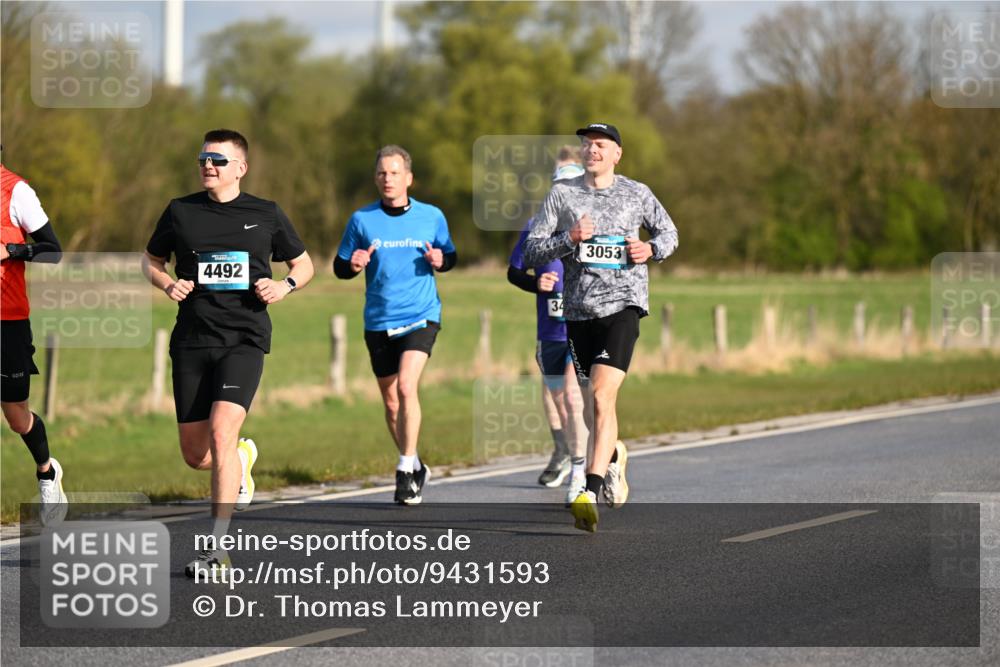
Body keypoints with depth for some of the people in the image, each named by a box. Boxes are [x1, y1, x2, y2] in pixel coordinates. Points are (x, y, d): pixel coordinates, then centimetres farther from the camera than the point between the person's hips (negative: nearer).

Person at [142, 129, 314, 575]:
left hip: (244, 340, -3)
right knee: (194, 455, 4)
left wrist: (284, 286, -5)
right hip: (192, 341, 3)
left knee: (221, 432, -22)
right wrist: (168, 285, -3)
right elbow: (151, 260, 19)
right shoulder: (180, 212, 7)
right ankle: (241, 459, 42)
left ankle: (217, 549, -19)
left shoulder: (266, 215, 5)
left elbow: (304, 264, 17)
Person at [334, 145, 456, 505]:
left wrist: (441, 260, -8)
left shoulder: (431, 216, 1)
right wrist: (353, 265, -16)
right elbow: (339, 266, 7)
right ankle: (415, 468, 28)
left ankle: (407, 468, -14)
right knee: (391, 401, 10)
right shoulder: (362, 219, 1)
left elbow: (450, 255, 15)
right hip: (379, 323, 2)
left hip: (421, 317, -2)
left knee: (406, 386, -22)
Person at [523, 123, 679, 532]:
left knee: (602, 395, -18)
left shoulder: (637, 194, 6)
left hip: (623, 303, -3)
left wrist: (652, 250, -1)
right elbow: (531, 252, 2)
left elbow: (668, 232, 21)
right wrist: (569, 239, -14)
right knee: (595, 399, 14)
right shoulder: (562, 194, 5)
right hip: (578, 310, 3)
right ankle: (614, 454, 46)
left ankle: (591, 491, -24)